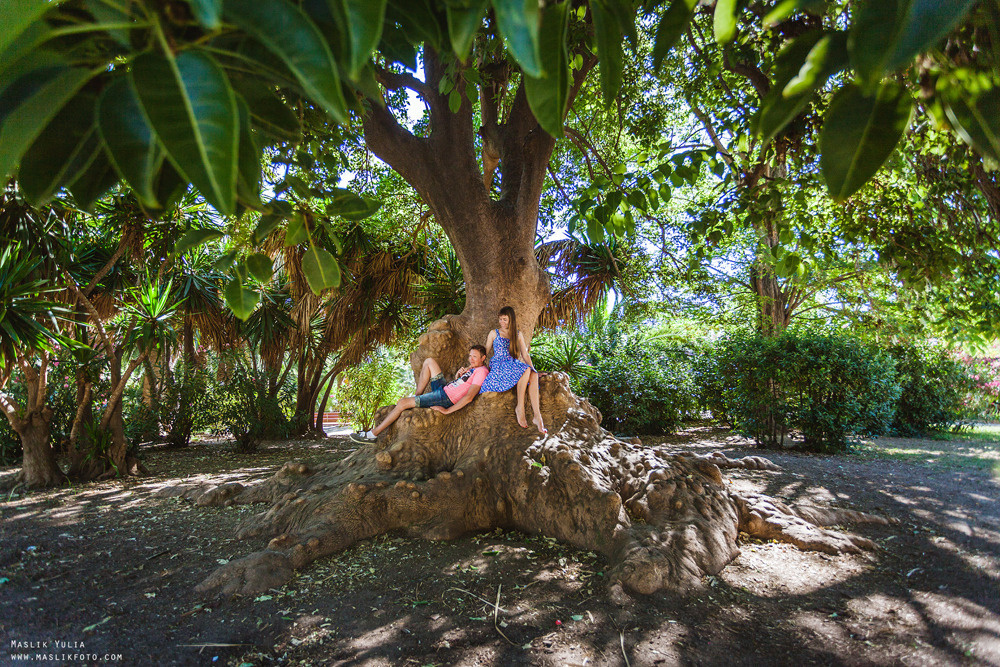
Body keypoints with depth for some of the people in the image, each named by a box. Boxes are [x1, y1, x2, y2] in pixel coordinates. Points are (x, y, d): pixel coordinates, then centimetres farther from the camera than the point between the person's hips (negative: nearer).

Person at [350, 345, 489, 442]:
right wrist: (458, 374, 4)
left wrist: (447, 411, -26)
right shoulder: (472, 367, 15)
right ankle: (418, 395, 14)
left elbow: (469, 397, -26)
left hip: (445, 398, -10)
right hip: (443, 388, 10)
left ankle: (372, 435, -3)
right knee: (429, 361, 14)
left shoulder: (480, 371, -16)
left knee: (402, 403, -12)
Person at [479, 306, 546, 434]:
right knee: (525, 370, -34)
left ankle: (537, 417, -39)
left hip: (514, 366, 3)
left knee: (534, 375, -32)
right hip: (498, 368, -3)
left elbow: (525, 354, 14)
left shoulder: (518, 334, 19)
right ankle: (520, 408, -29)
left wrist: (532, 368, -1)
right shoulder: (494, 333, 12)